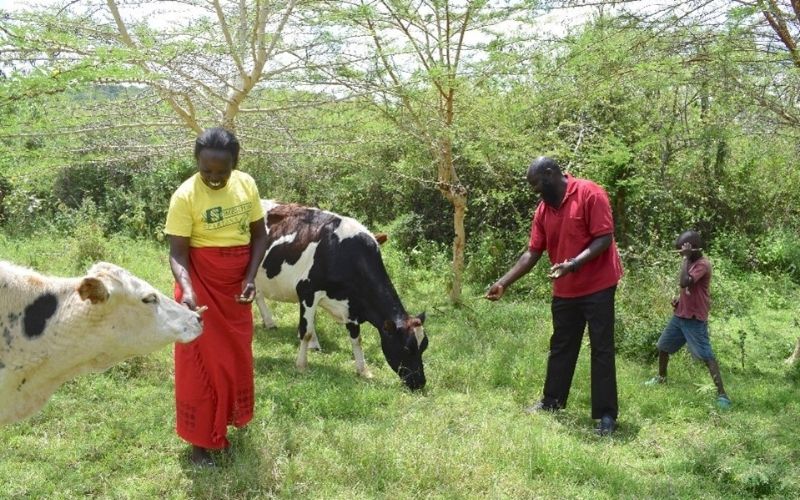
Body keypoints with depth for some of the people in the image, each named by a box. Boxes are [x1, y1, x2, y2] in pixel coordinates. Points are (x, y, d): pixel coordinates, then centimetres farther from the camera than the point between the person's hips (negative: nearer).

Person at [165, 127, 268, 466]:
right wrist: (186, 289, -35)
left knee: (236, 356, 16)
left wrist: (250, 277, -9)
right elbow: (177, 254, -18)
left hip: (236, 284, 5)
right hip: (200, 284, -5)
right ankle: (200, 441, 14)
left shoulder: (246, 185, -5)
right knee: (202, 362, 2)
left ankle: (229, 420, 36)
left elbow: (259, 235, 3)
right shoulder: (185, 196, -19)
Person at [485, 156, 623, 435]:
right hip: (564, 290, 7)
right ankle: (552, 402, 30)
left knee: (602, 350, 0)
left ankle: (606, 414, 7)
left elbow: (604, 239, -19)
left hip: (597, 287, -7)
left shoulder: (590, 194, -15)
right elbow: (532, 253, 7)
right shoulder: (543, 209, 5)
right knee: (560, 348, 16)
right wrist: (504, 283, 1)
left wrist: (572, 264, -30)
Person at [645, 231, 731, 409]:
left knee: (706, 355, -13)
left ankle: (721, 394, -13)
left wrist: (686, 258, -25)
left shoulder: (702, 264, -18)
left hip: (695, 319, -9)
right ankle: (661, 377, 41)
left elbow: (684, 282, -32)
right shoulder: (690, 262, 12)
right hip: (680, 315, 9)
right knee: (663, 346, 19)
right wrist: (679, 300, 6)